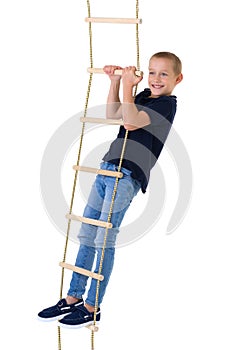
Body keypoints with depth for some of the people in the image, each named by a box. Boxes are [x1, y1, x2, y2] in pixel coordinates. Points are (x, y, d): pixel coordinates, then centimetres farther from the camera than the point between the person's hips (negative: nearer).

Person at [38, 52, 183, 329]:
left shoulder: (166, 104, -8)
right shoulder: (144, 96, 17)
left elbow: (130, 122, -22)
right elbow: (112, 115, 27)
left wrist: (127, 86, -16)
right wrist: (115, 82, 19)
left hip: (126, 176, -9)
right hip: (107, 169, 9)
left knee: (104, 241, -8)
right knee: (86, 236, 10)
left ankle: (92, 308, 2)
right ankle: (73, 299, 20)